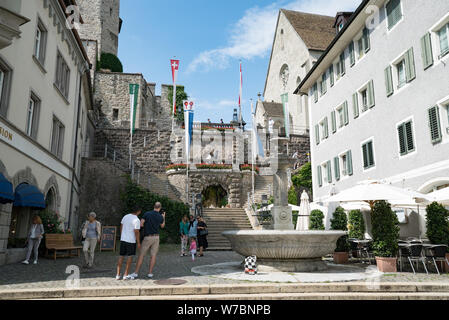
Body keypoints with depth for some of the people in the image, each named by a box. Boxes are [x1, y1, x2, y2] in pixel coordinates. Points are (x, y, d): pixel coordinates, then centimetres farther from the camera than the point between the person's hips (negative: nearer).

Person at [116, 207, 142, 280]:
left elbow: (121, 227, 13)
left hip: (123, 239, 6)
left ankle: (118, 275, 11)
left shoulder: (125, 216, 7)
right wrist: (138, 242, -8)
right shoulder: (136, 220, -15)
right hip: (131, 241, -6)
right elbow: (136, 232, -16)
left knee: (121, 256, 11)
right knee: (130, 257, 5)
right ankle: (126, 275, 7)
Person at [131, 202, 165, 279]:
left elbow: (141, 224, -10)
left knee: (141, 255, 4)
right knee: (153, 255, 7)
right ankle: (150, 273, 8)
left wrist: (146, 225, 10)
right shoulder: (160, 217, -1)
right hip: (156, 237, 2)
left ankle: (136, 273, 5)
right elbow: (162, 226, 17)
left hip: (148, 237, -2)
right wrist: (163, 217, 27)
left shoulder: (147, 214, -9)